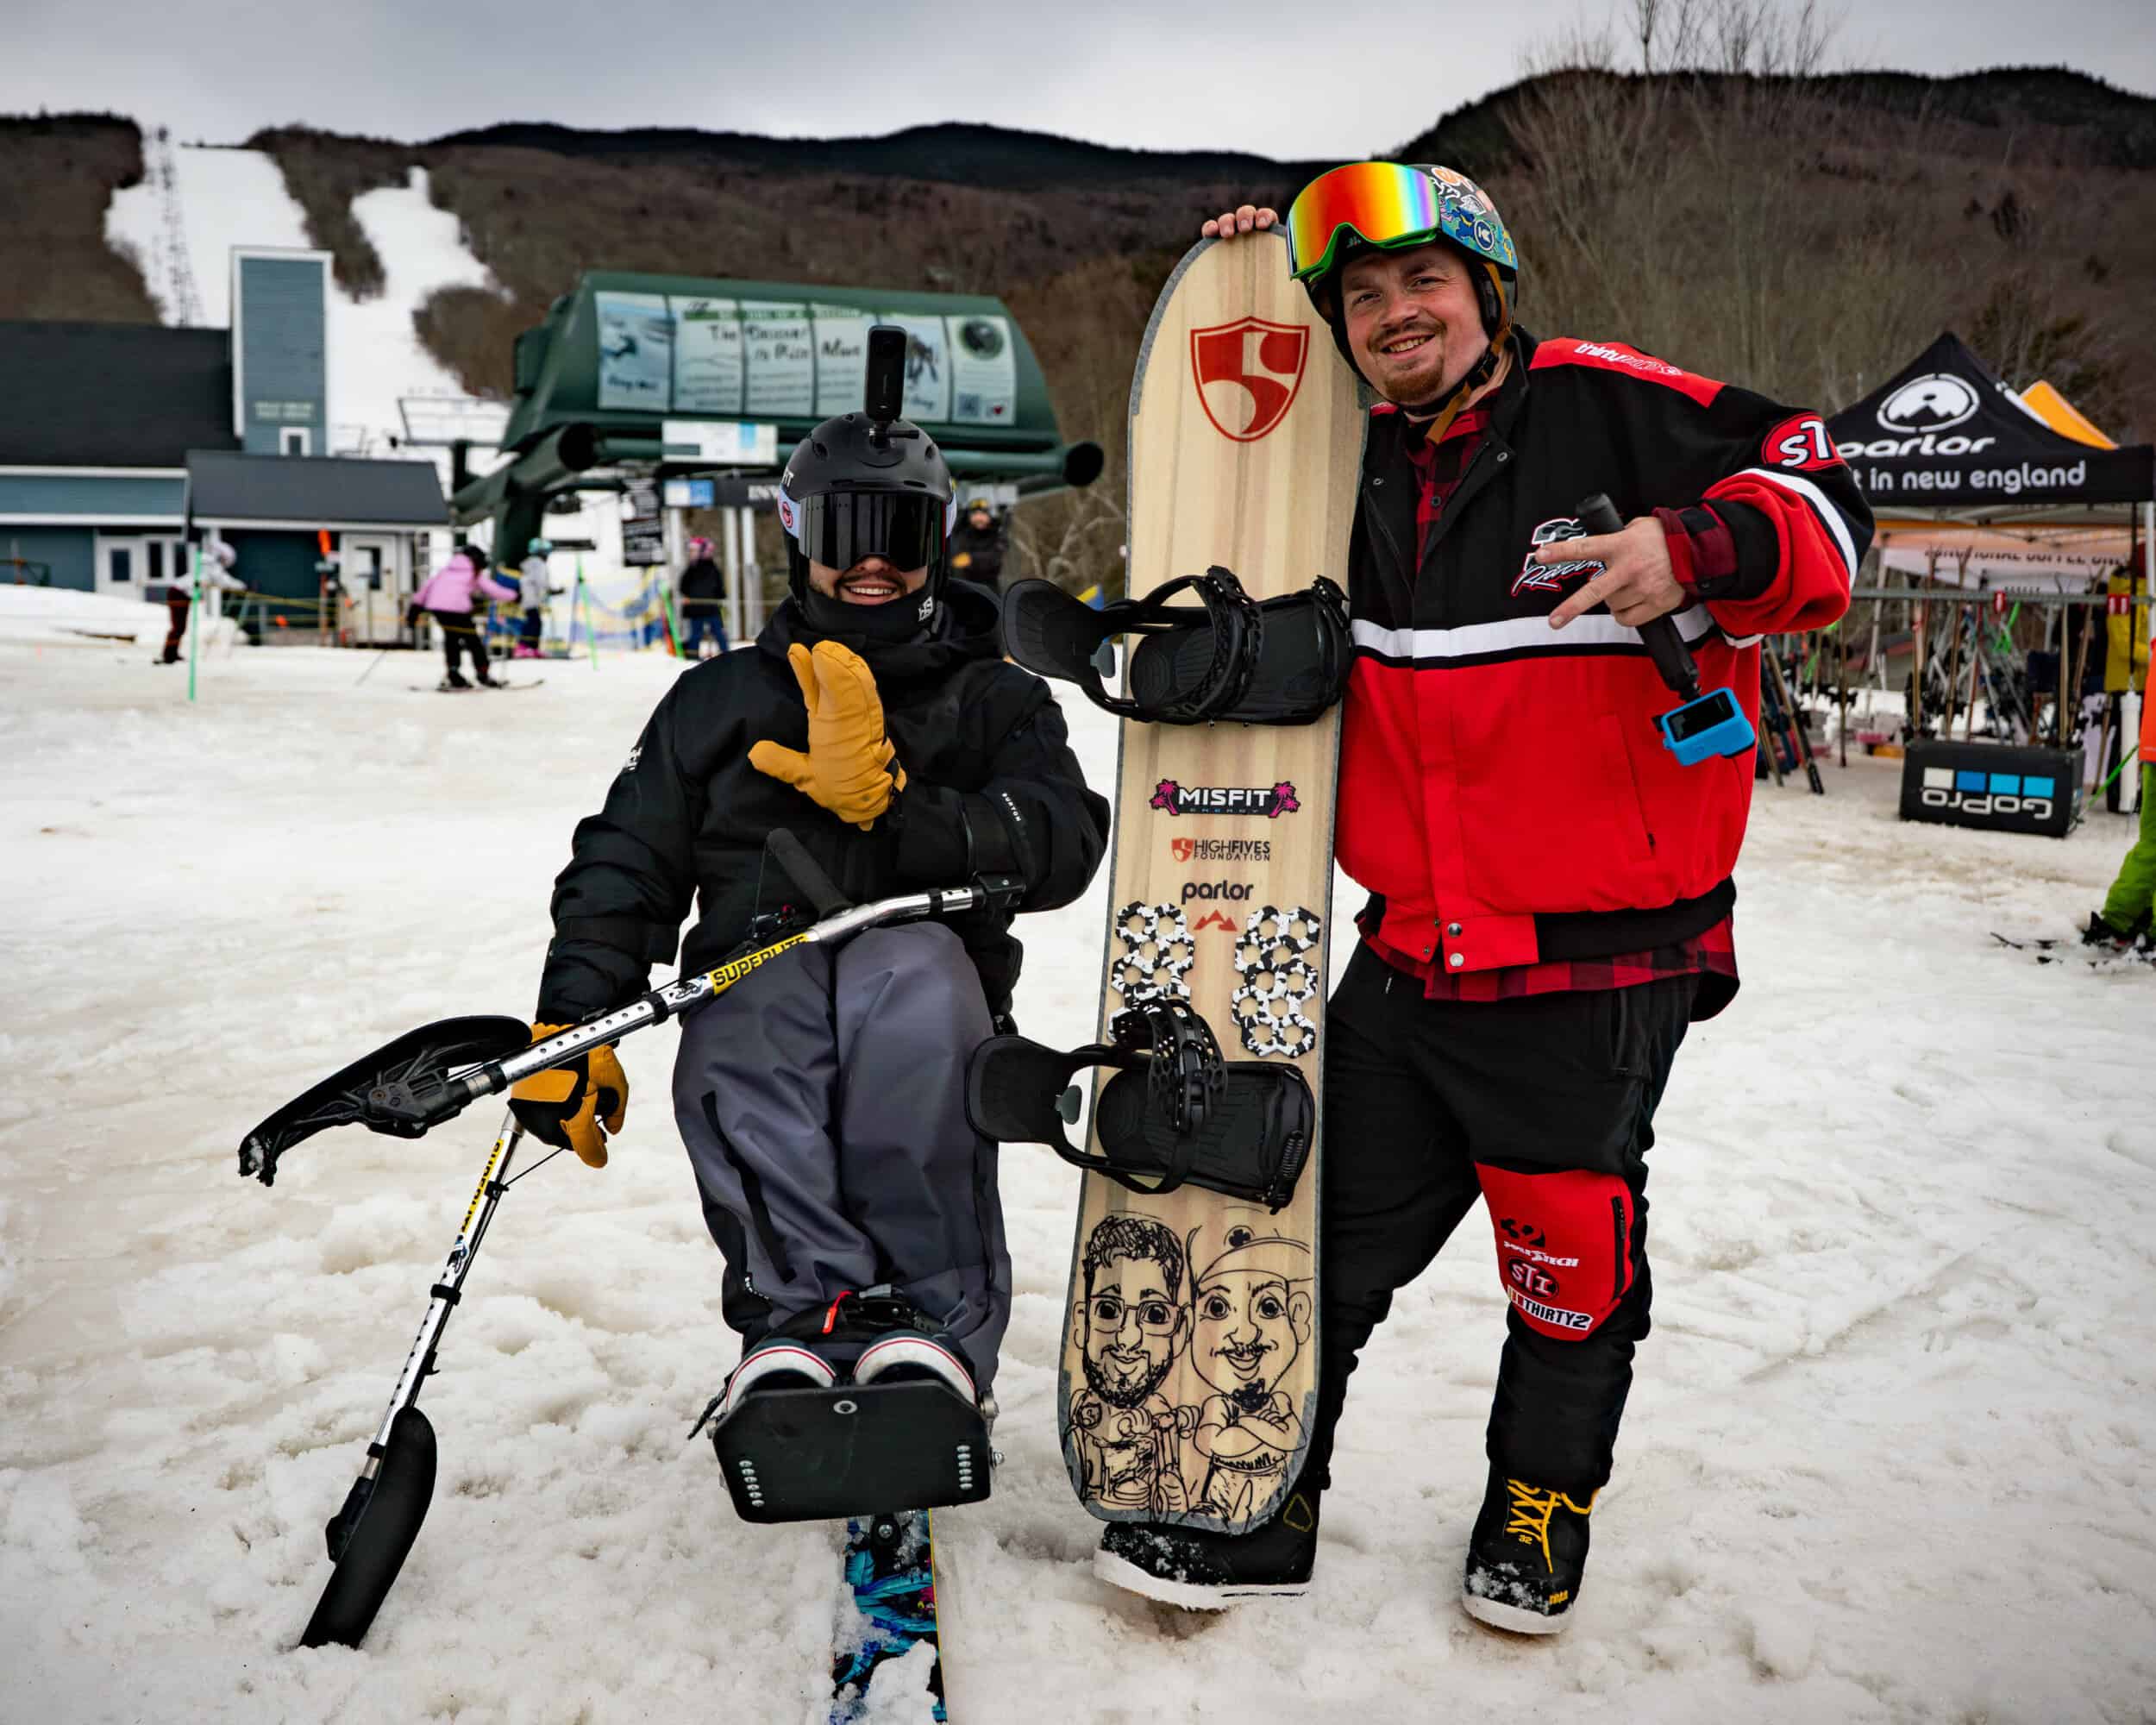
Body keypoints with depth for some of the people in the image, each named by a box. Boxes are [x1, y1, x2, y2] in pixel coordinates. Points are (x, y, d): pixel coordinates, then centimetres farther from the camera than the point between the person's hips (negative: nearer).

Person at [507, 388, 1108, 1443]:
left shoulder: (996, 700, 17)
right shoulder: (722, 701, 22)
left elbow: (1062, 843, -2)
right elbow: (626, 862, 16)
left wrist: (895, 807, -17)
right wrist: (572, 1020, 0)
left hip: (923, 972, -1)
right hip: (755, 989, 1)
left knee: (912, 963, -37)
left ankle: (934, 1319, -37)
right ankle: (802, 1304, -40)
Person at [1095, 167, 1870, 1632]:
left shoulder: (1609, 409, -9)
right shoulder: (1361, 471, 8)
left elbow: (1819, 497, -8)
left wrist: (1694, 551, -28)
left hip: (1597, 968, -4)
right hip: (1410, 961, 5)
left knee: (1572, 1264, 12)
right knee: (1320, 1243, 11)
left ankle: (1542, 1510, 37)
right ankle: (1262, 1509, 27)